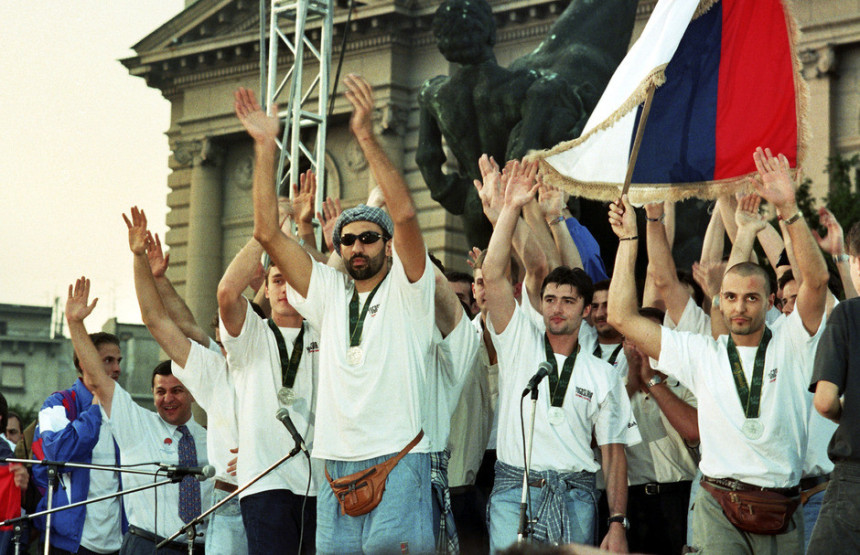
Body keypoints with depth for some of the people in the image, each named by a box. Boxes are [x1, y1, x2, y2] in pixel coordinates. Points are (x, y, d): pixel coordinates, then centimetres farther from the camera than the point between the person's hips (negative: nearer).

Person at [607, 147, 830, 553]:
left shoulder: (790, 346, 7)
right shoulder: (701, 353, 9)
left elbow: (816, 279, -9)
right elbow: (622, 318, 7)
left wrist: (788, 209, -19)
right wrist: (628, 240, 8)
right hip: (720, 509, 0)